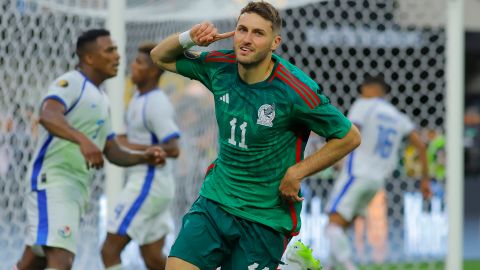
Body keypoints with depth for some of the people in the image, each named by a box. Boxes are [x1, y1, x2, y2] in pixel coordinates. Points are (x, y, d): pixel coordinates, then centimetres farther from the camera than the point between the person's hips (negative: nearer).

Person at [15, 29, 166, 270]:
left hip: (78, 187, 9)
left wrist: (143, 157, 3)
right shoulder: (71, 83, -9)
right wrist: (83, 140, -45)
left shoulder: (101, 100, 20)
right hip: (53, 180, -9)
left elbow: (112, 152, 23)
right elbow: (47, 115, -30)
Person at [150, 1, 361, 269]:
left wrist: (296, 172, -12)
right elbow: (161, 57, 12)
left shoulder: (296, 90, -19)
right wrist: (189, 37, -9)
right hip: (216, 198, 4)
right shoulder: (220, 66, -4)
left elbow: (349, 137, -9)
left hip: (266, 216, -4)